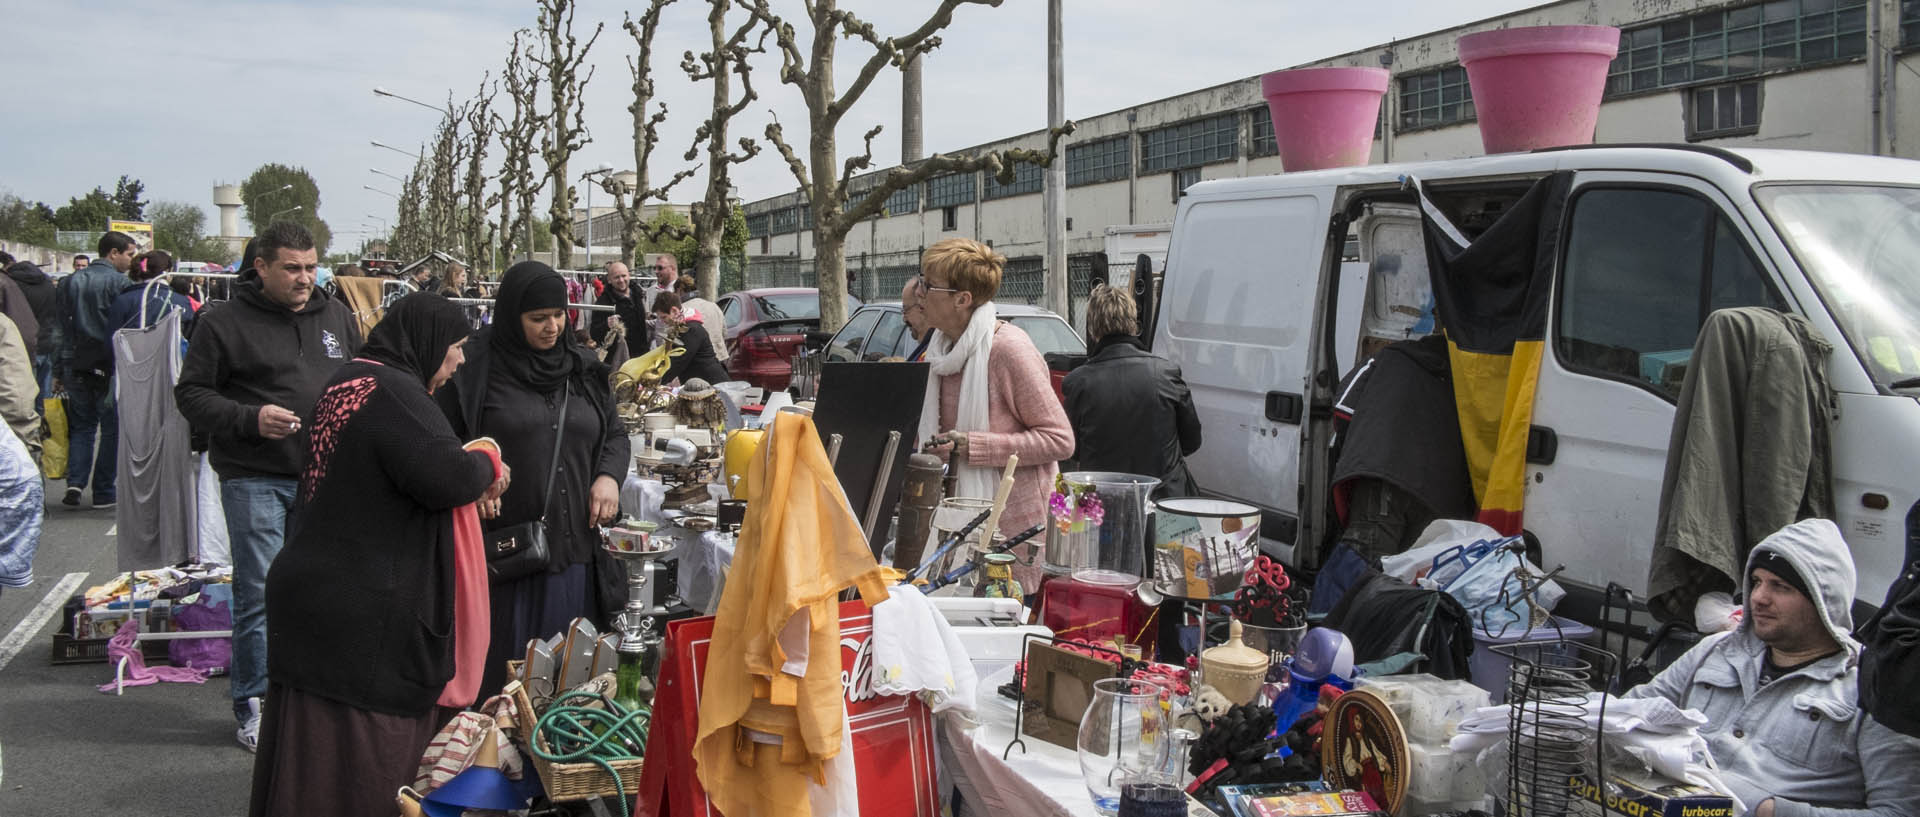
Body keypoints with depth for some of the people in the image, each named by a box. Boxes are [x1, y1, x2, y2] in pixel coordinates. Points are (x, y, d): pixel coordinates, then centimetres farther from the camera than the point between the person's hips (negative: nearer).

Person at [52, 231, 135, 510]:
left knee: (81, 425, 15)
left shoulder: (69, 283, 9)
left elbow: (59, 330, 10)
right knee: (111, 428, 5)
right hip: (108, 367, -5)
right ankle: (103, 492, 7)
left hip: (75, 367, 5)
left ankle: (75, 482, -2)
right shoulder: (119, 282, -9)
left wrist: (58, 371, 12)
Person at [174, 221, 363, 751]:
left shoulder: (336, 316, 11)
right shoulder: (224, 323, -3)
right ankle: (252, 704, 10)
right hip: (255, 478, -4)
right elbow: (192, 394, -3)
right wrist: (250, 419, -18)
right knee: (259, 592, -2)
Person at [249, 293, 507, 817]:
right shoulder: (393, 391, -17)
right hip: (357, 611, -10)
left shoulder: (351, 378, 16)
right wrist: (486, 463, -4)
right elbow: (447, 477, -26)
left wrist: (475, 475, 13)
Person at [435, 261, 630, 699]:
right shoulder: (475, 367, -3)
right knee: (503, 667, 3)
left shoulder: (583, 367, 11)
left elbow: (615, 432, 19)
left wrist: (609, 475, 0)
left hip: (575, 547, 4)